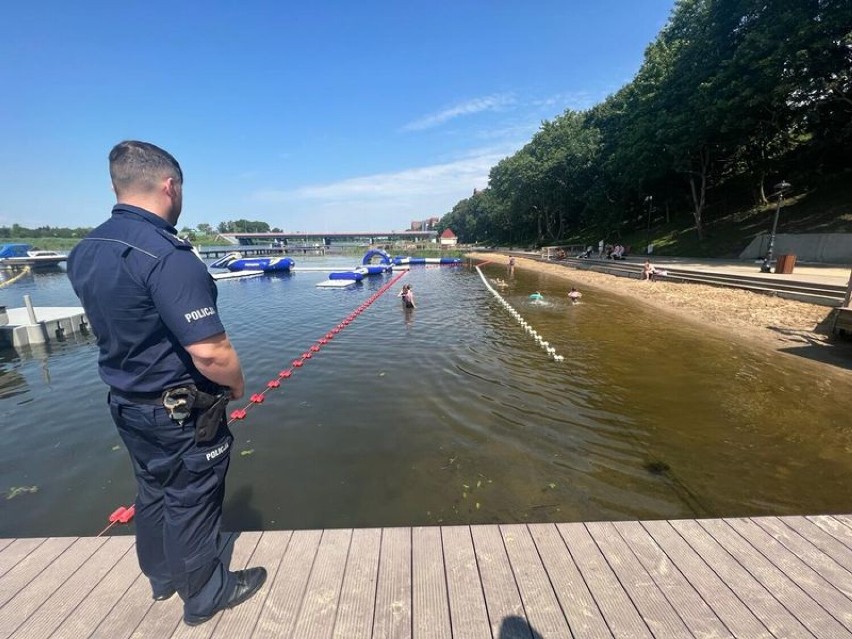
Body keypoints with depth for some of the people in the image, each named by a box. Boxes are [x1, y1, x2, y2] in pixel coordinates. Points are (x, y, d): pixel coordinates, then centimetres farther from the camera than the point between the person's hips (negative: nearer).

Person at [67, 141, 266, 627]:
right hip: (181, 411, -8)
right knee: (191, 501, 11)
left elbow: (117, 329, 12)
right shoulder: (167, 255, -27)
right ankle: (206, 595, 34)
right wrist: (237, 386, -12)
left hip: (127, 403, 8)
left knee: (153, 492, 25)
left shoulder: (84, 252, 1)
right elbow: (210, 353, -31)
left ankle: (163, 576, 48)